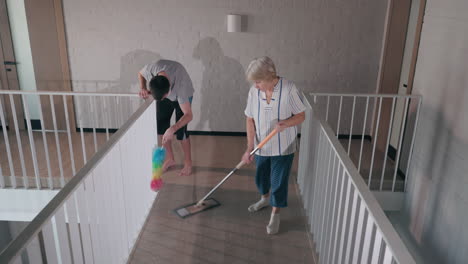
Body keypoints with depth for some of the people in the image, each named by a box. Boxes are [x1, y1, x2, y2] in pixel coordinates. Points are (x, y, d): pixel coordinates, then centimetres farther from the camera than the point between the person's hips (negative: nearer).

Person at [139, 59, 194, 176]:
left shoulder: (180, 85, -44)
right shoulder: (150, 69, -35)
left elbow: (189, 115, -39)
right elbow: (140, 74, -7)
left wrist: (172, 129, -52)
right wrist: (143, 88, -25)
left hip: (183, 95, -4)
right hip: (164, 91, 4)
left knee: (180, 131, -9)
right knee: (160, 126, 2)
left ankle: (188, 162, 11)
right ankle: (170, 159, 21)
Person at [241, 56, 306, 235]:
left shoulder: (289, 89, -21)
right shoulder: (254, 91, -11)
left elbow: (301, 115, -11)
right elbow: (250, 120, -5)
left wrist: (286, 123, -33)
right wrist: (249, 148, -10)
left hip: (283, 147, -4)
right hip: (261, 146, 4)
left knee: (279, 182, 6)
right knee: (261, 176, 22)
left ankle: (275, 215, 29)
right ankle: (265, 198, 52)